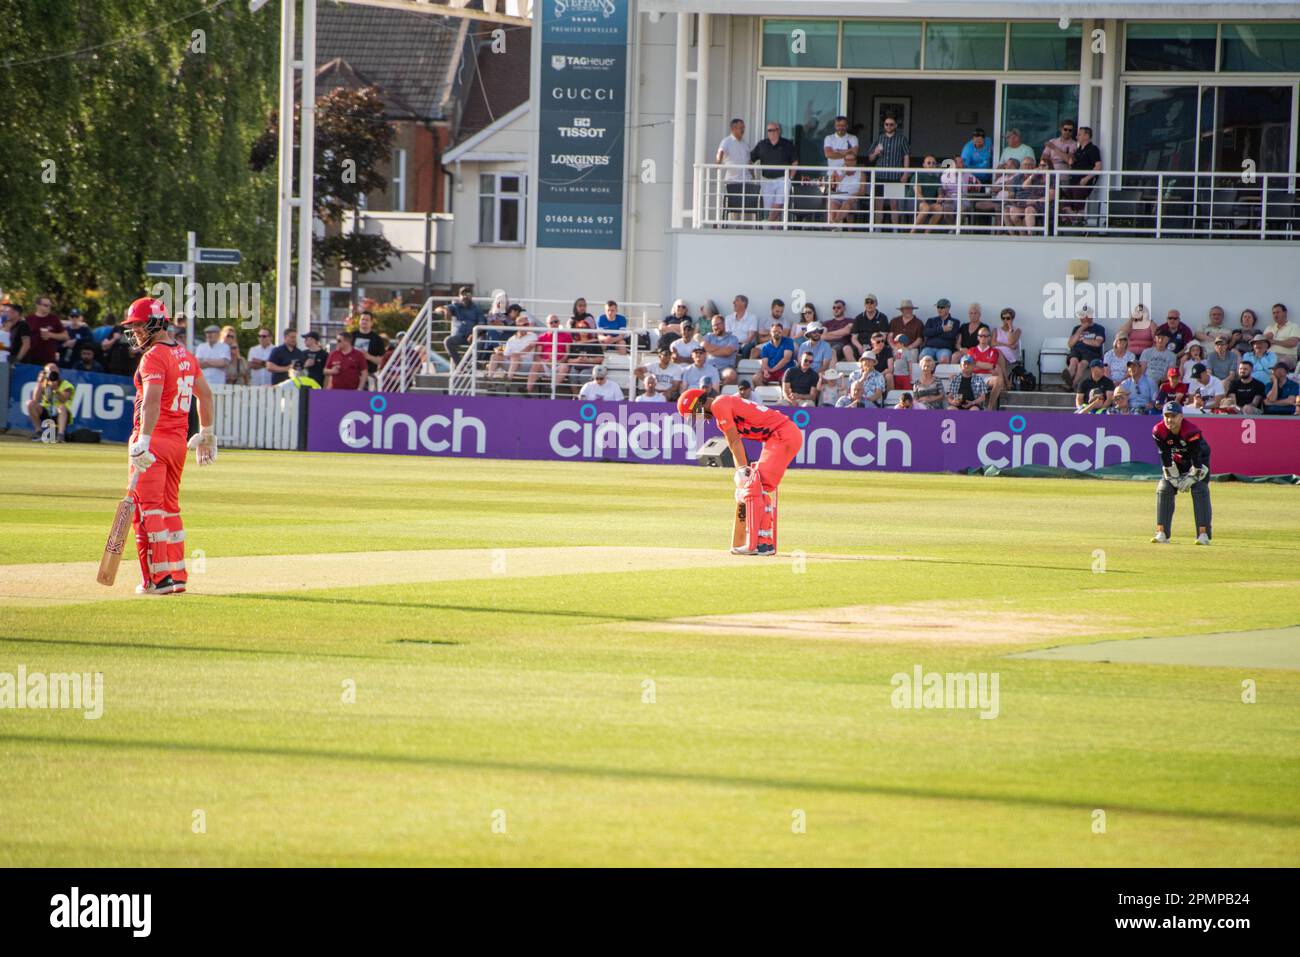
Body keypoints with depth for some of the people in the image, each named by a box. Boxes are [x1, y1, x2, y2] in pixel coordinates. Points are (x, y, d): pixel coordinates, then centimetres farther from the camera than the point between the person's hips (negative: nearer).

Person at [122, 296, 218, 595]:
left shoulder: (154, 357, -13)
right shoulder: (185, 354, 14)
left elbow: (152, 400, -26)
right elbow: (205, 394, 22)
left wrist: (143, 442, -33)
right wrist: (206, 434, 30)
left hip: (153, 440, -9)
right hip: (179, 441, 9)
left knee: (147, 509, -6)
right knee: (170, 508, 17)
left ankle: (158, 578, -10)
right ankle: (177, 575, 17)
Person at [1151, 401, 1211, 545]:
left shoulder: (1192, 431, -33)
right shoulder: (1159, 431, -22)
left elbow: (1197, 457, -26)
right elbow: (1165, 457, -15)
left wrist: (1191, 478, -23)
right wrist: (1174, 478, -13)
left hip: (1199, 461, -4)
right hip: (1176, 462, 4)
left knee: (1200, 490, -20)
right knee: (1163, 489, -9)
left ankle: (1203, 533, -20)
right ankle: (1162, 533, -7)